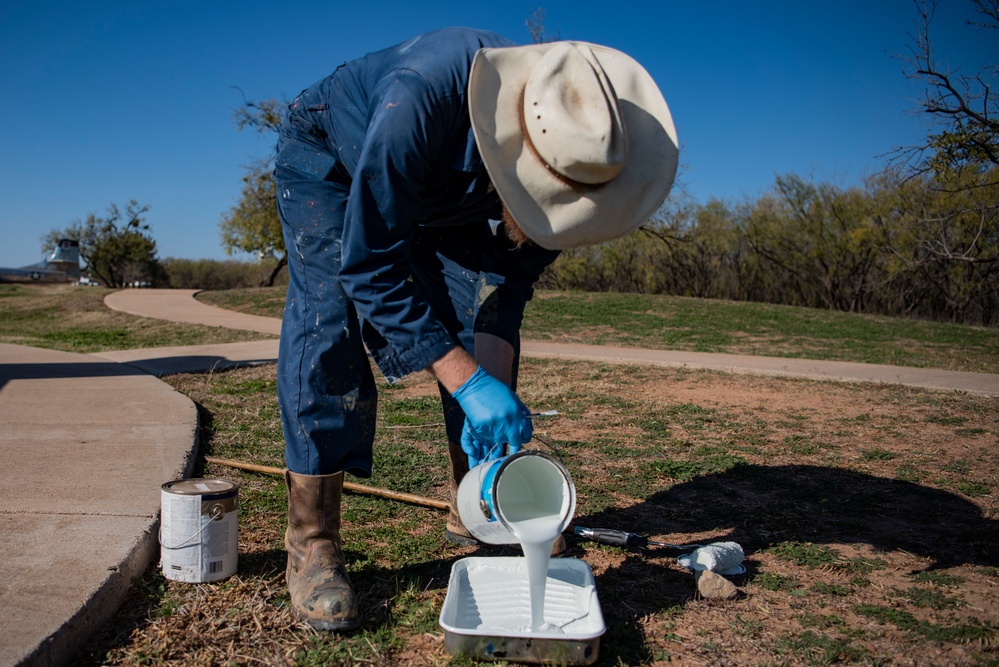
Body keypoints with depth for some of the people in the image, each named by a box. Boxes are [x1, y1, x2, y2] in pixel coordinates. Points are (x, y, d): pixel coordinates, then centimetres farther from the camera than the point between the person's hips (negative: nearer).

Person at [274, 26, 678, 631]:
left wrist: (492, 391, -28)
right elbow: (368, 265, -39)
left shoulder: (570, 149, -27)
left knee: (487, 326, -8)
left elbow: (512, 274, -17)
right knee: (326, 321, -23)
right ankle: (313, 546, -16)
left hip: (441, 193, 5)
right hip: (329, 161, -4)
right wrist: (467, 380, -43)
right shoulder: (419, 100, -45)